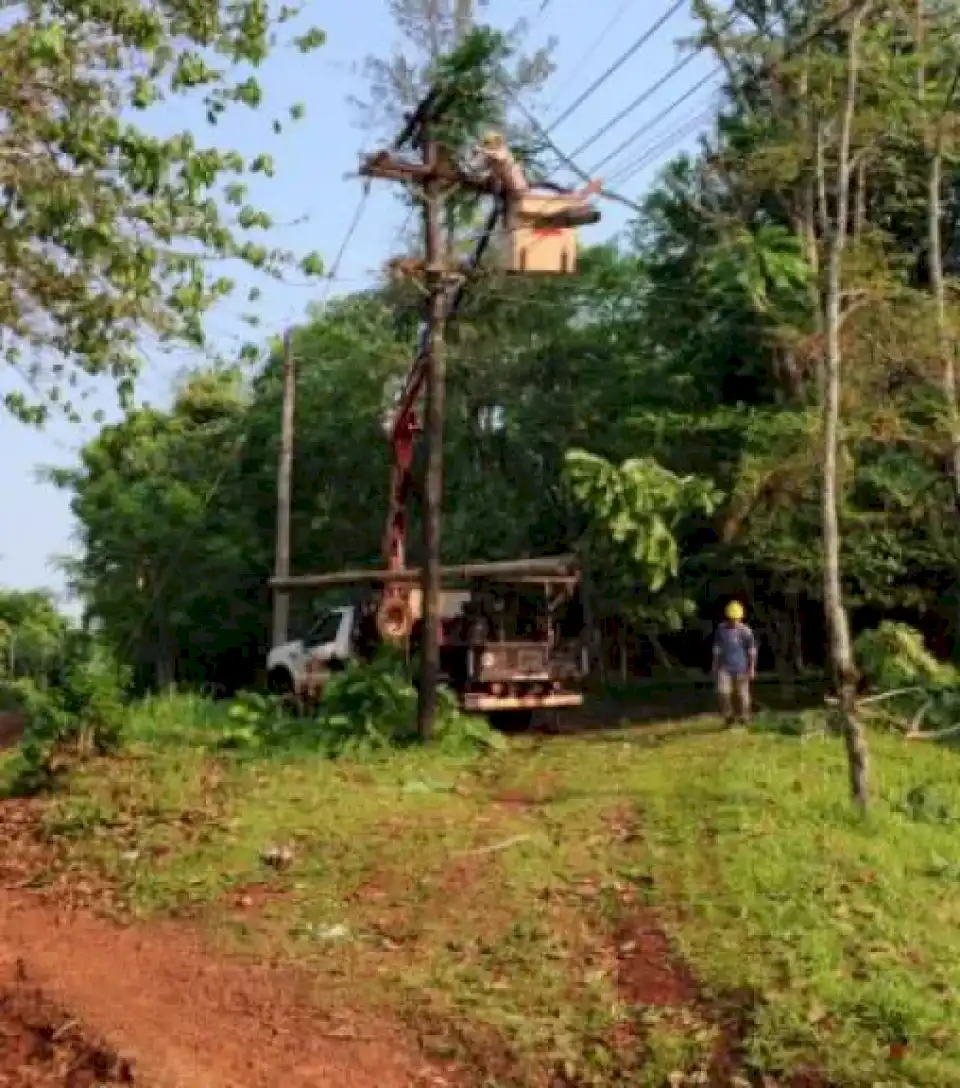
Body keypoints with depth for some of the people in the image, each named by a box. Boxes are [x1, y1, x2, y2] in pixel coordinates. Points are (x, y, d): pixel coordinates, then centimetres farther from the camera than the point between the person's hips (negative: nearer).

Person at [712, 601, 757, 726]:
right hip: (725, 668, 2)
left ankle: (744, 720, 20)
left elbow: (752, 651, -5)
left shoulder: (745, 631, -9)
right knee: (723, 691, -14)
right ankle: (728, 716, 6)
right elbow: (717, 648, 8)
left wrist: (752, 669, -9)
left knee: (741, 694, 4)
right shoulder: (721, 629, 0)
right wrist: (715, 666, 8)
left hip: (740, 668, -2)